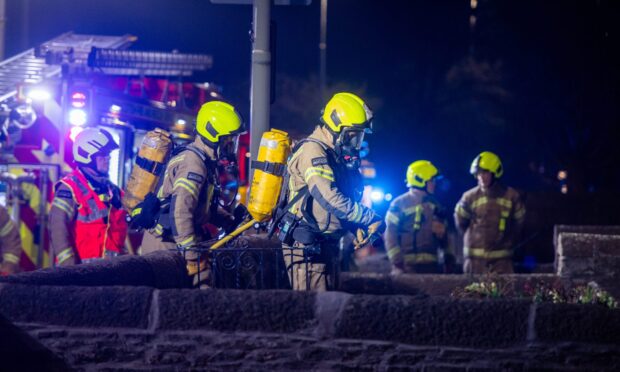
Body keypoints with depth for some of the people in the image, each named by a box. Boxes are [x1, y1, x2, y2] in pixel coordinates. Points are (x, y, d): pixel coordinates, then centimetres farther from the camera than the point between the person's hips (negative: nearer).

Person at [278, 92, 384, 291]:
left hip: (326, 244, 10)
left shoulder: (337, 155, 16)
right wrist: (372, 219, -18)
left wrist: (358, 226, 3)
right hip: (306, 245, -10)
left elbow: (346, 199, 22)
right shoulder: (312, 151, -14)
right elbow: (330, 199, -24)